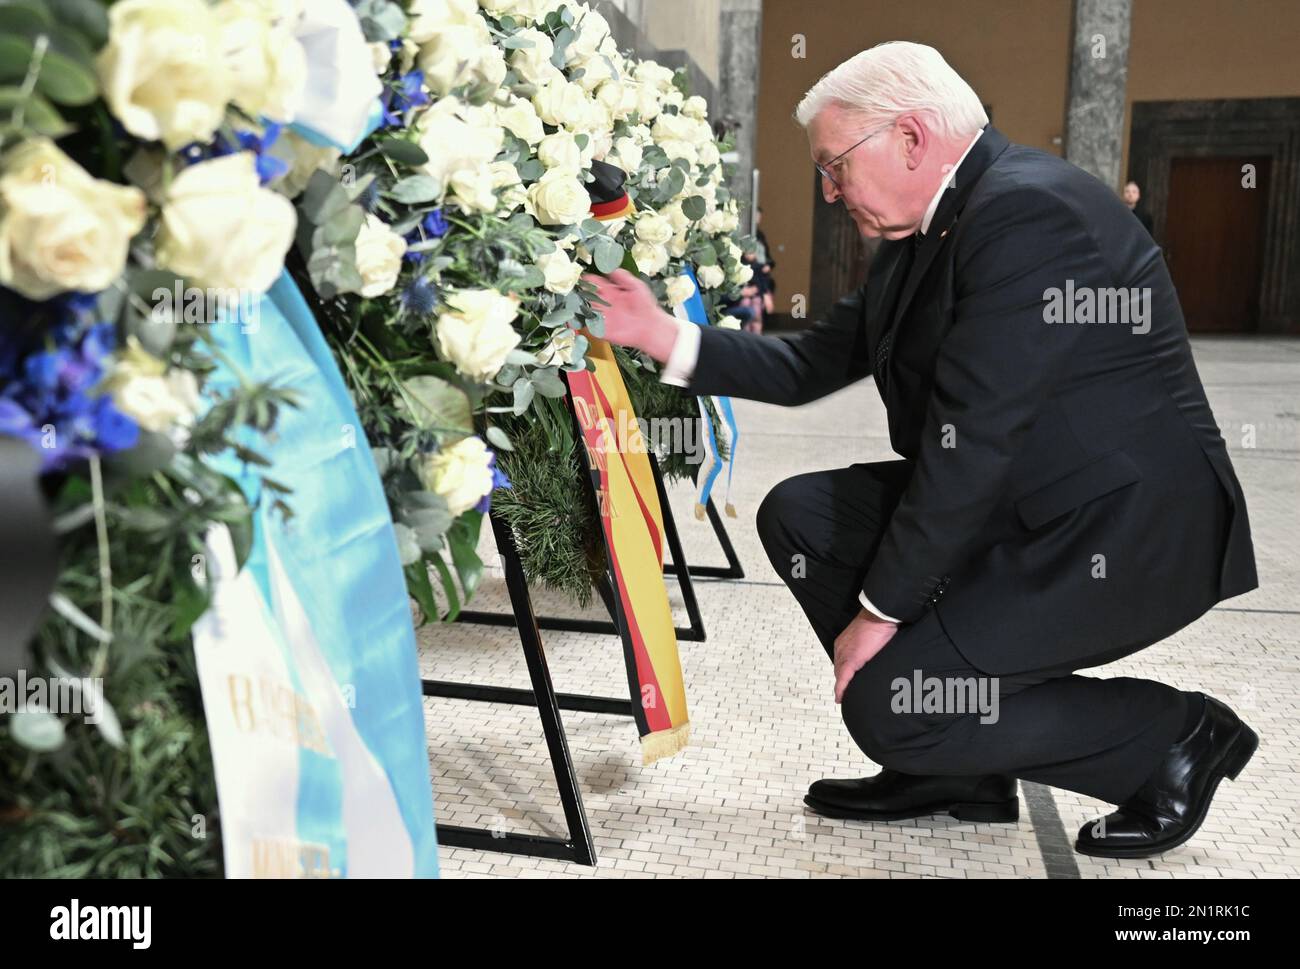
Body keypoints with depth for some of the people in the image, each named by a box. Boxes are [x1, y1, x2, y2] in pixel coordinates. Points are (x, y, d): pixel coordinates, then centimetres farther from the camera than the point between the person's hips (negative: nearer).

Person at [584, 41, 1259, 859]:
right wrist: (667, 338, -2)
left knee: (891, 704, -14)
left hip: (1123, 535, -9)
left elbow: (972, 436, -25)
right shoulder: (924, 229, 8)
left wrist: (883, 606, -19)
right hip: (1020, 507, 10)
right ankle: (955, 770, 11)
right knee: (800, 515, 4)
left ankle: (1175, 735, 6)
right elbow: (809, 366, 8)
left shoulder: (1029, 211, -22)